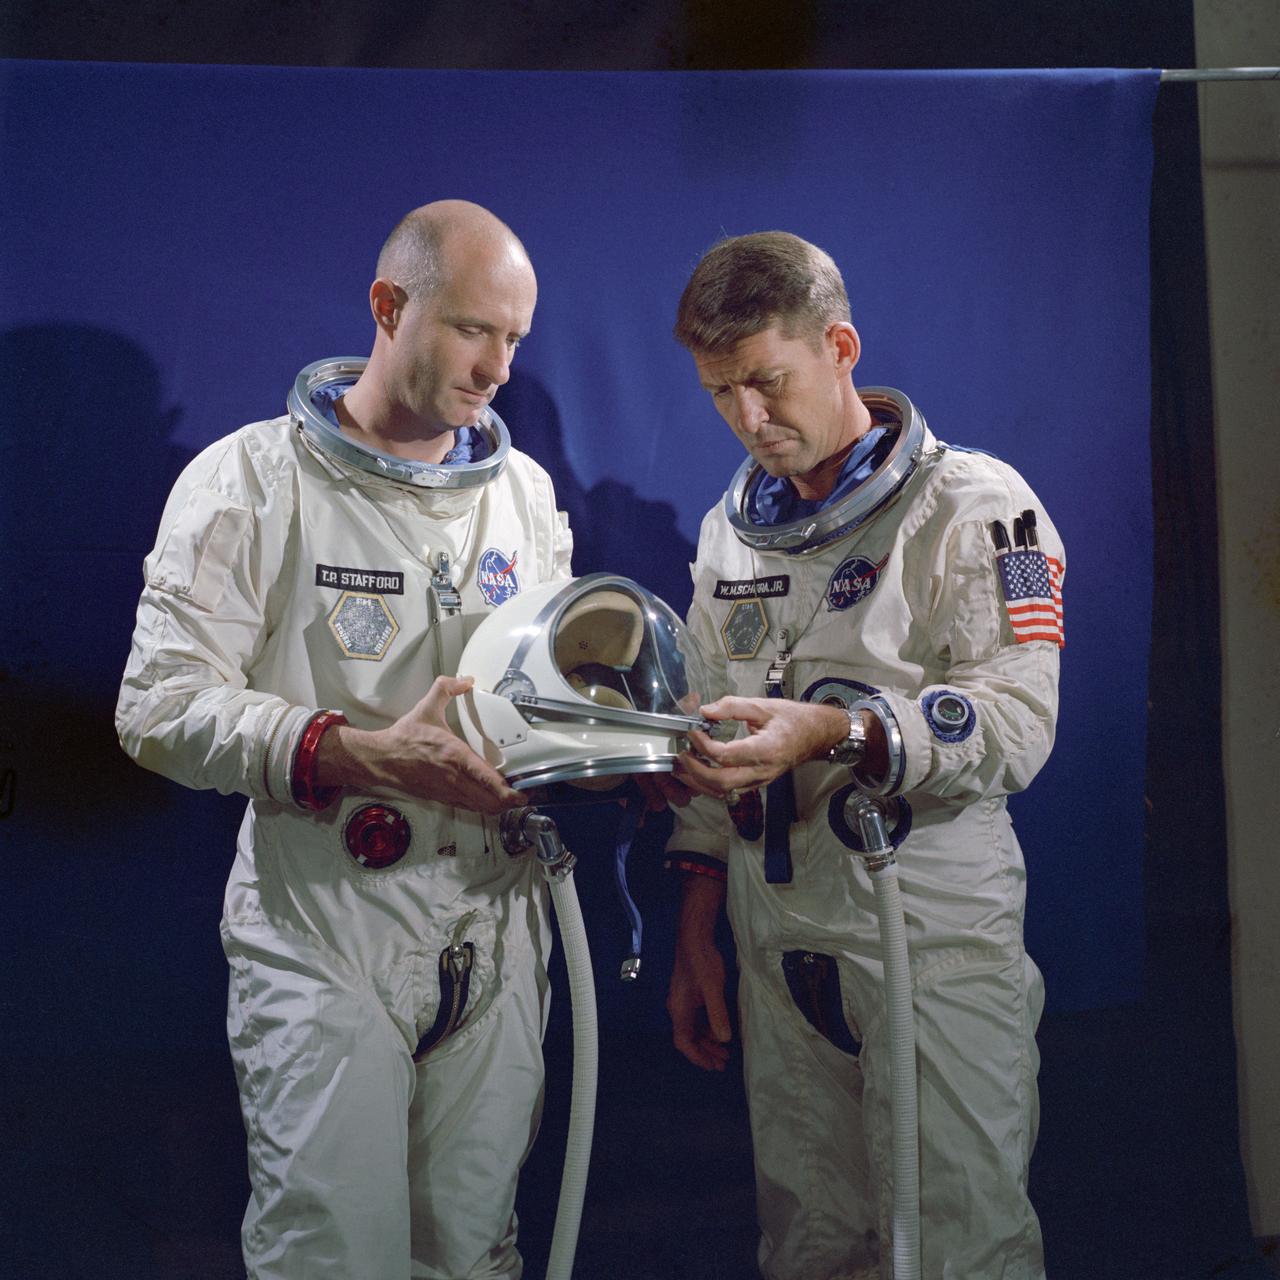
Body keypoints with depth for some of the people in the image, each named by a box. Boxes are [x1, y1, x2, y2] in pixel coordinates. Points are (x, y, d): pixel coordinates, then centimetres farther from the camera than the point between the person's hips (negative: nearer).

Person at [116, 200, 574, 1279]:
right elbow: (162, 708, -12)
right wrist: (364, 755, -25)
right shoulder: (251, 481, -5)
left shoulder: (525, 490, 12)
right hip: (323, 936, -4)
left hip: (498, 934, 5)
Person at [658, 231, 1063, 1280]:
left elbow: (1017, 723, -15)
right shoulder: (731, 529, 13)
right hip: (775, 946, 5)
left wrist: (835, 729, -29)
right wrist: (696, 937, 13)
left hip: (937, 944, -5)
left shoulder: (973, 506, -5)